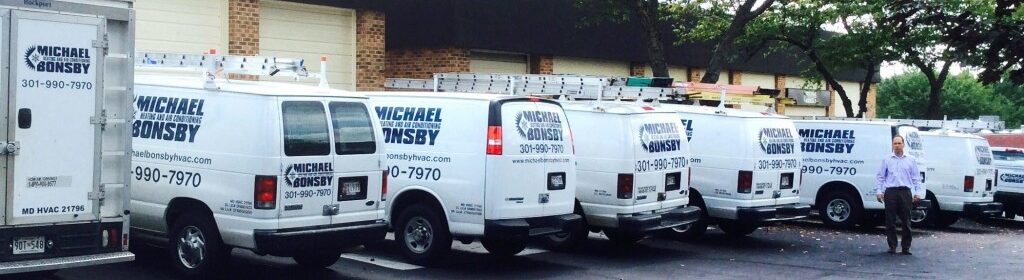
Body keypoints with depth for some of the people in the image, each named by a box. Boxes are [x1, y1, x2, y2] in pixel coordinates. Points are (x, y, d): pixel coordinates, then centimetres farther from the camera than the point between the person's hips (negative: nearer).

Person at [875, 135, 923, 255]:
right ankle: (892, 246, 8)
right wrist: (879, 191, 2)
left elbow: (916, 178, 11)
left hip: (905, 192, 0)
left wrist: (918, 192, 2)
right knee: (890, 221, 0)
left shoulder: (911, 160, 11)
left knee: (906, 222, 0)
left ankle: (906, 247, 7)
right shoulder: (887, 160, 10)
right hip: (890, 192, 0)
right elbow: (881, 177, 11)